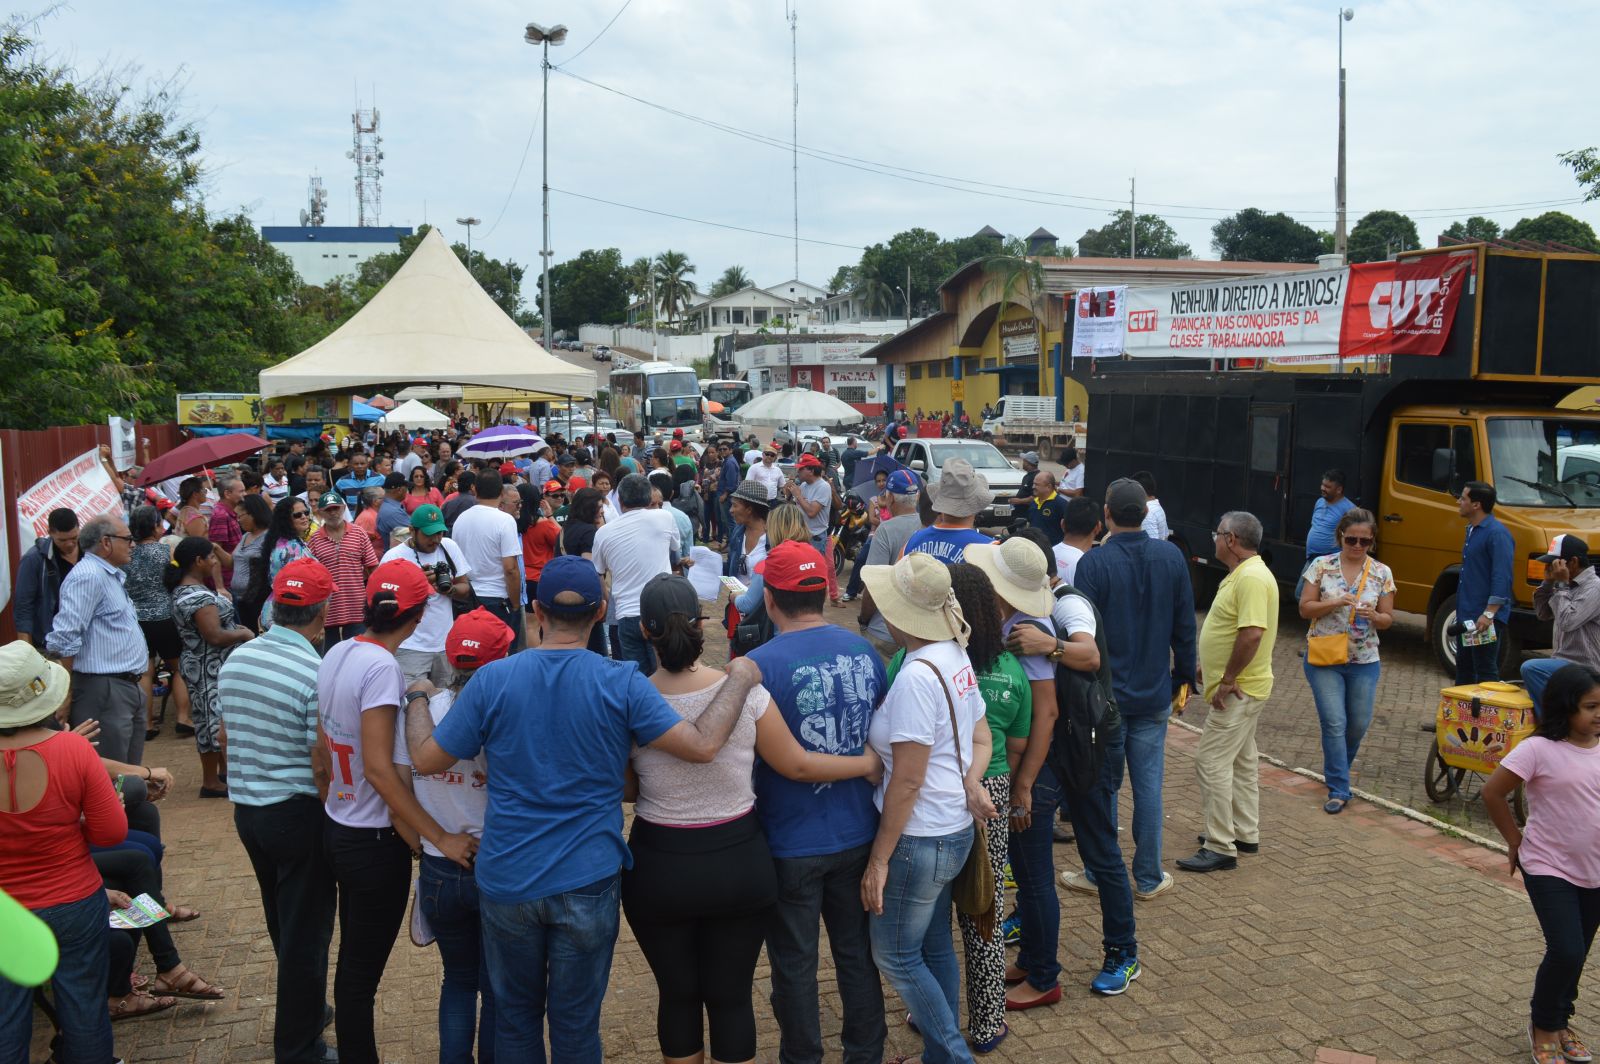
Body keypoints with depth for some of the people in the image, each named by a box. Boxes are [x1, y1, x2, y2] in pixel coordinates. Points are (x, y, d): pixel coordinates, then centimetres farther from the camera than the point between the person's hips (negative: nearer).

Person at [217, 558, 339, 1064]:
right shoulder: (317, 674, -21)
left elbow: (228, 736, 12)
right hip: (298, 813, -7)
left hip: (246, 808, 7)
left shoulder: (234, 660, 1)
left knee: (282, 923, 24)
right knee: (306, 932, 6)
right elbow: (323, 765, -20)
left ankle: (302, 1010, 42)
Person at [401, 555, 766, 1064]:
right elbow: (702, 745, -16)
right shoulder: (621, 683, -13)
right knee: (576, 1023, 13)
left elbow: (425, 759, -1)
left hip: (506, 882, 2)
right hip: (586, 883, -1)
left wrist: (417, 701, 18)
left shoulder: (492, 680, -8)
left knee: (516, 1014, 20)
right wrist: (740, 679, -2)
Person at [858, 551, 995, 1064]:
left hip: (920, 837, -9)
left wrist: (879, 860, -16)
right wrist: (971, 781, -9)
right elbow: (981, 739, 12)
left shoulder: (916, 676, -25)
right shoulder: (957, 658, 4)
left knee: (894, 955, 6)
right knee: (934, 946, 20)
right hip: (953, 827, 9)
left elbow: (907, 781, -23)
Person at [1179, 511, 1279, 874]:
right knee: (1242, 761, 18)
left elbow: (1252, 633, -31)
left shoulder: (1252, 578, -22)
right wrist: (1209, 668, 18)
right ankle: (1245, 833, 29)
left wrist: (1227, 680, -25)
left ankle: (1220, 848, -6)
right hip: (1240, 689, 11)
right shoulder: (1242, 574, 11)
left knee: (1212, 762, -10)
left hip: (1238, 691, -11)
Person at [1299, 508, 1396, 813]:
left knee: (1359, 724, 10)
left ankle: (1337, 770, 37)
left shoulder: (1382, 573, 1)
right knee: (1334, 724, -7)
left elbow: (1388, 620, 4)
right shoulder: (1322, 566, -3)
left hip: (1364, 662, 2)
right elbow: (1305, 608, -4)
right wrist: (1334, 603, -20)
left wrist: (1373, 616, -18)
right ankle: (1338, 789, 1)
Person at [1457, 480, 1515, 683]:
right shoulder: (1472, 529, 14)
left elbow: (1502, 579, -23)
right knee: (1463, 667, 18)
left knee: (1485, 672, -5)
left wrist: (1489, 614, -28)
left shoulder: (1496, 533, -17)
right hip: (1466, 616, 10)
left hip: (1486, 619, -10)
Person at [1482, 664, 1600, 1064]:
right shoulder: (1539, 749, -18)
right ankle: (1543, 1025, 13)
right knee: (1566, 952, -11)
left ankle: (1560, 1020, 37)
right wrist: (1515, 840, -4)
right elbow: (1493, 793, -11)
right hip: (1550, 869, -5)